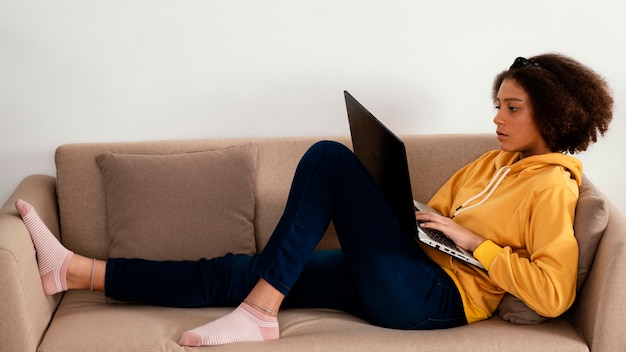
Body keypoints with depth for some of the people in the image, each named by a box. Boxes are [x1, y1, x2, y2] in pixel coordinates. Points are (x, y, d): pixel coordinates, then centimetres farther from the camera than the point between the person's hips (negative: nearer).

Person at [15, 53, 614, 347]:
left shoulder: (552, 185, -5)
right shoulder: (493, 162, 21)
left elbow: (554, 293, -16)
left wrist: (472, 241, -14)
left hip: (437, 294, -8)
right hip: (398, 279, 8)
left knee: (329, 156, -18)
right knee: (232, 272, -1)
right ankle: (75, 271, 0)